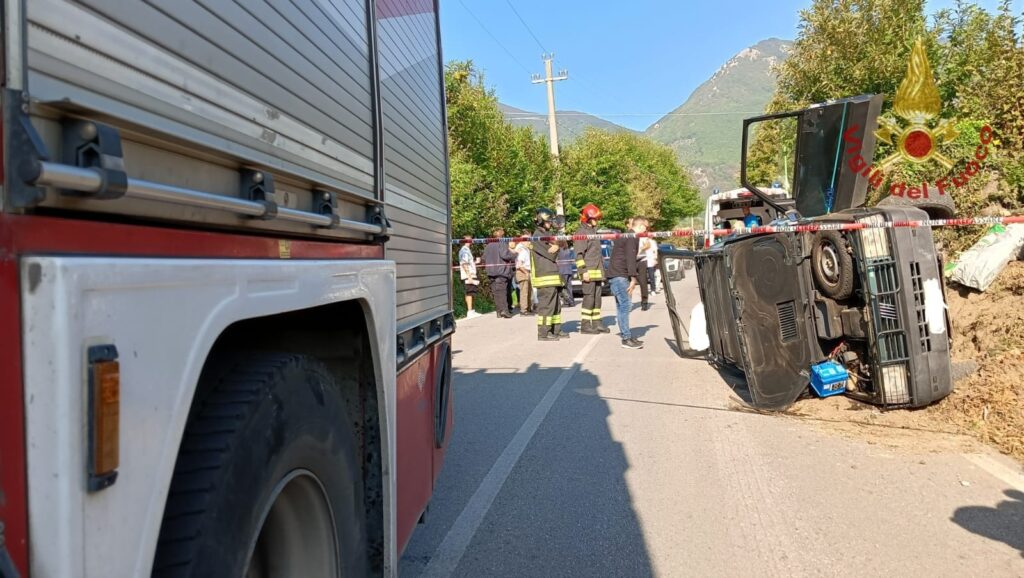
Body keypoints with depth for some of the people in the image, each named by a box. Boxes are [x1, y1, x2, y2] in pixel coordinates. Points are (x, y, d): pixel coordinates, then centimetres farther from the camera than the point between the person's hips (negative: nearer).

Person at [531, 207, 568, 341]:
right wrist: (557, 246, 2)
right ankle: (543, 333, -7)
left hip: (553, 276, 10)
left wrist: (556, 246, -5)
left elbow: (555, 249, 15)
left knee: (555, 304, 14)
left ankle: (556, 330, 21)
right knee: (546, 305, -9)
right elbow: (551, 254, -16)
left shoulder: (547, 234, 21)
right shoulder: (538, 236, -10)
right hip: (545, 276, -10)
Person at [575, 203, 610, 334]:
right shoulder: (581, 232, -9)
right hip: (589, 272, -9)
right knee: (589, 297, -9)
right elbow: (579, 254, -16)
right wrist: (583, 271, -21)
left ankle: (597, 323, 15)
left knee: (597, 297, 10)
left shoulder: (594, 231, 21)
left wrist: (602, 270, 25)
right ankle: (585, 325, -4)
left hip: (598, 271, 9)